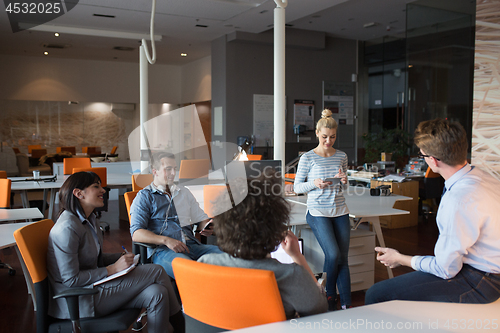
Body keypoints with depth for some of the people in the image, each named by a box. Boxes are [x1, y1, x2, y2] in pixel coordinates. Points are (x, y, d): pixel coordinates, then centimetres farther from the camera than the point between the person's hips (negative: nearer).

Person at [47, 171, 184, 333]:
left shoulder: (89, 220, 10)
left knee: (157, 294, -15)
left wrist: (123, 257, 2)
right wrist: (113, 269, -18)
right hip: (79, 302, -9)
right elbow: (71, 279, -22)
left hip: (92, 285, 9)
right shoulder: (67, 228, -21)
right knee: (156, 271, -12)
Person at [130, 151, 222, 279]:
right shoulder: (144, 197, 8)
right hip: (162, 250, -5)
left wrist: (206, 228, 4)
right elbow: (136, 234, -4)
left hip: (192, 245, 6)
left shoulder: (184, 192, 26)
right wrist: (166, 240, -19)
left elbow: (201, 218, 30)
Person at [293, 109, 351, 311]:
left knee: (343, 258, 1)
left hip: (340, 212, 4)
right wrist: (314, 184, -19)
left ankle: (346, 304, 8)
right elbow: (297, 187, -1)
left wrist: (343, 181, -5)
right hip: (318, 212, -4)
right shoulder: (308, 158, -4)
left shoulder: (341, 156, 9)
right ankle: (330, 298, 11)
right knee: (333, 255, -14)